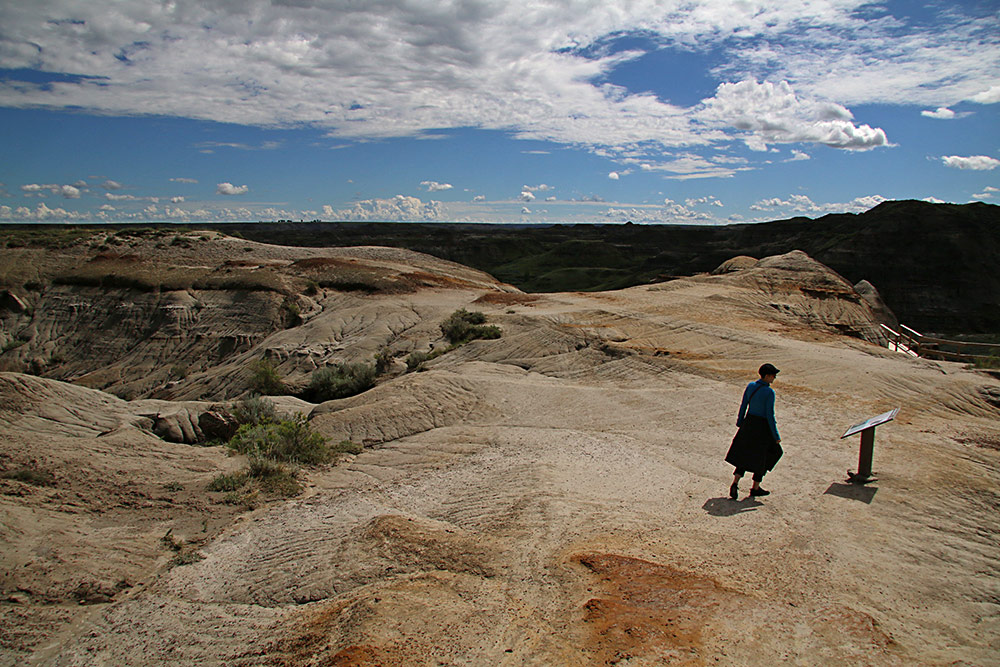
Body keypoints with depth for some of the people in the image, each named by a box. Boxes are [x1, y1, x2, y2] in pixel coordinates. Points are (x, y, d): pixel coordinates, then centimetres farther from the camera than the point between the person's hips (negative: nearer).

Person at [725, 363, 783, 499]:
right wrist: (776, 436, -11)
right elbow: (770, 415, -18)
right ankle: (755, 488, 23)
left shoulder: (751, 386, -1)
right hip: (763, 426, -6)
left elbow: (743, 406, 7)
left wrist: (740, 422, 20)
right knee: (763, 457, 13)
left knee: (745, 454, 15)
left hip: (749, 422, 6)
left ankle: (735, 482, 0)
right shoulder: (769, 392, -20)